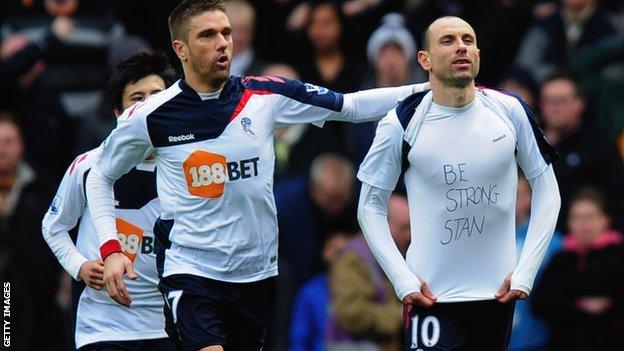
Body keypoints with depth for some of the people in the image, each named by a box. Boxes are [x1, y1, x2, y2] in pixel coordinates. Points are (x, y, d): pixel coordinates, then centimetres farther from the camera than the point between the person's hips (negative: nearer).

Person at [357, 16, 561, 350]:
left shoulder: (510, 111, -2)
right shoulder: (401, 123, -7)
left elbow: (546, 191, 6)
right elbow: (370, 207, 0)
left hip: (497, 293, 3)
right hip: (433, 295, -3)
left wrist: (525, 272, -2)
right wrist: (404, 281, -9)